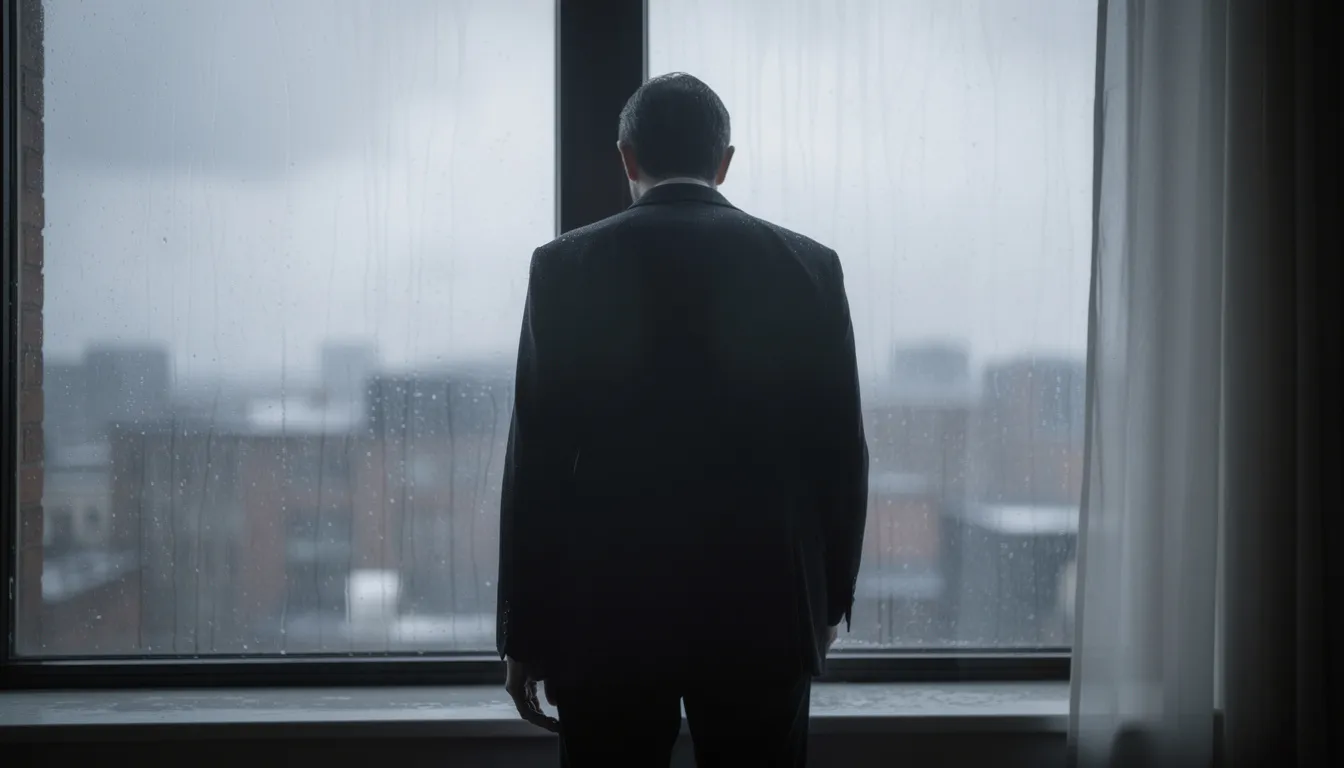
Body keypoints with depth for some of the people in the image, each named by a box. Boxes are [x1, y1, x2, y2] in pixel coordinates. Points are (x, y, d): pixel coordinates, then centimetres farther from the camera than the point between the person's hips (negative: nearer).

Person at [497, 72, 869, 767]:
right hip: (764, 607, 1)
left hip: (607, 611, -1)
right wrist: (829, 601, 14)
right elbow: (840, 453, 2)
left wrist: (524, 634, 2)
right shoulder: (807, 267, -1)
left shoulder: (566, 267, -5)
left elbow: (536, 459, -5)